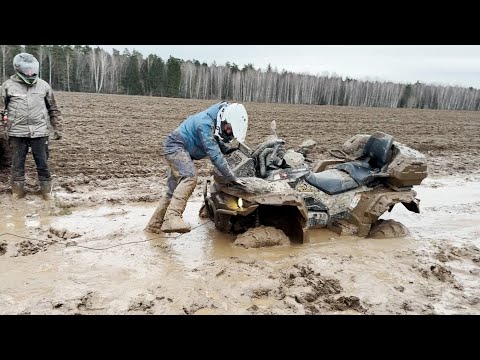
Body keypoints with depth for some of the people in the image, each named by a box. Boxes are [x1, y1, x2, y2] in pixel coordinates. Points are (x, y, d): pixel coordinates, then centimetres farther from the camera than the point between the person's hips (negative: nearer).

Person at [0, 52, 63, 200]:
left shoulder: (44, 85, 5)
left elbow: (53, 110, 11)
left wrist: (57, 129, 9)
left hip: (39, 132, 0)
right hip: (17, 133, 0)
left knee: (42, 163, 6)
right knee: (17, 163, 9)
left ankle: (46, 189, 18)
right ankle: (17, 190, 22)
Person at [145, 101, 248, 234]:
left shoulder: (219, 123, -4)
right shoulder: (205, 123, -30)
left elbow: (222, 149, 6)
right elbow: (214, 154, -34)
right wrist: (231, 178, -32)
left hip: (184, 151, 9)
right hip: (175, 145, -9)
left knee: (174, 190, 9)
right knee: (190, 177, -32)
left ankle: (154, 225, 20)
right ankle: (172, 217, -40)